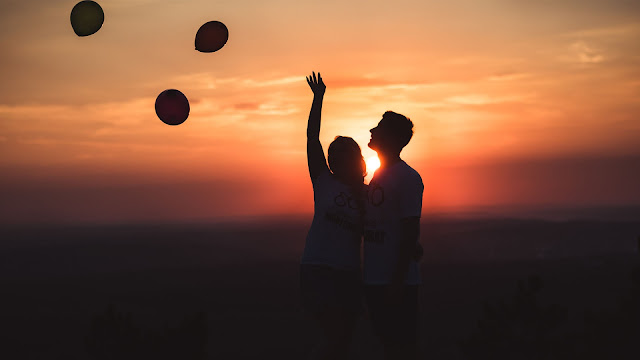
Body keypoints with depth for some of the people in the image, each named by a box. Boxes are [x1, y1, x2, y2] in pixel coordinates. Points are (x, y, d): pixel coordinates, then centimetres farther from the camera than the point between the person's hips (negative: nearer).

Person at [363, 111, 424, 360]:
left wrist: (398, 281, -20)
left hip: (397, 282, -9)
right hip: (375, 279, 9)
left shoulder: (408, 178, -12)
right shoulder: (379, 175, 15)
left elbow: (411, 232, -17)